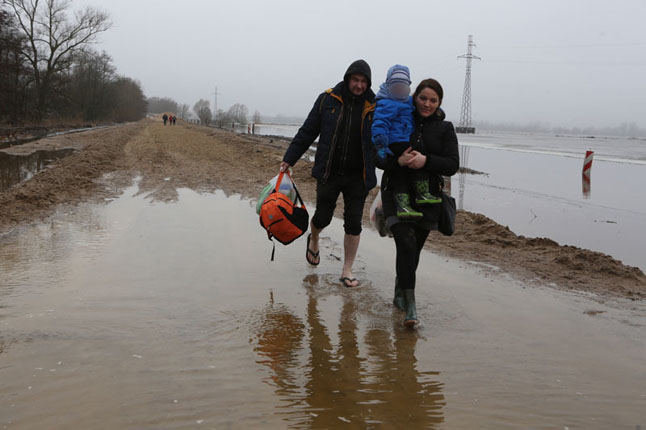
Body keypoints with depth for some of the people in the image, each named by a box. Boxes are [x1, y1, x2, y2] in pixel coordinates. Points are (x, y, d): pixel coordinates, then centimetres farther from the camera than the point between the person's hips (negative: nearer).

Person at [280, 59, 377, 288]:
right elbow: (307, 132, 4)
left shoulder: (374, 107, -1)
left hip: (357, 177, 0)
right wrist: (289, 159, 3)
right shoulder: (328, 100, -1)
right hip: (328, 173, 0)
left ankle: (347, 271, 14)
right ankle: (313, 240, 44)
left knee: (353, 223, 1)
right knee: (322, 217, 9)